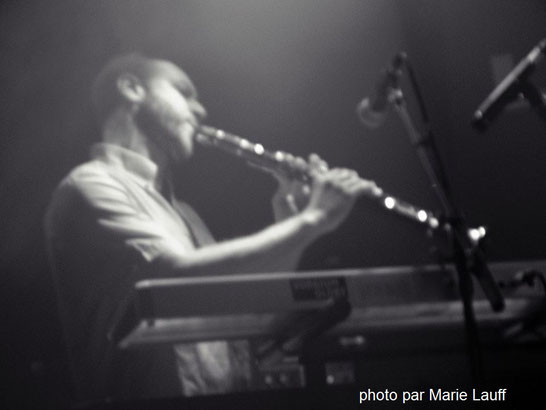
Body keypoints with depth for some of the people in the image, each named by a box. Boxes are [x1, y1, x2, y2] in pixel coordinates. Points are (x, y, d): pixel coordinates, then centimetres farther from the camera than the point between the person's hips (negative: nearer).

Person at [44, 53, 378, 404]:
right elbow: (183, 274, -15)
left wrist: (289, 225, 7)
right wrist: (309, 221, -10)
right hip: (156, 397, -7)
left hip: (232, 401, 7)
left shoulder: (179, 211, 24)